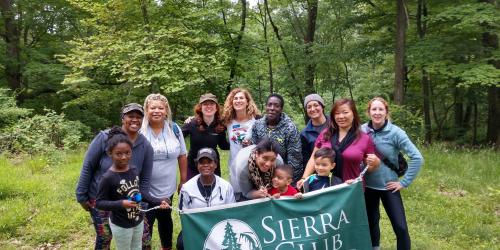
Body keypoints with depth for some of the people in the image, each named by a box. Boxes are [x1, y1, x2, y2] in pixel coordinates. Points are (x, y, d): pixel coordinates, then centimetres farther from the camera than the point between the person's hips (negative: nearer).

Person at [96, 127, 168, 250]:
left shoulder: (134, 170, -7)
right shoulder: (108, 178, -24)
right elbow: (99, 203, -18)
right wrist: (121, 204, -31)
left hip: (138, 220, 6)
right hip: (121, 225, -6)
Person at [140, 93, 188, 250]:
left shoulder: (174, 129, -3)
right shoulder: (139, 130, -11)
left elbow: (182, 156, 5)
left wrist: (184, 181, 6)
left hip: (167, 188, 3)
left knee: (165, 219, 22)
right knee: (145, 225, -1)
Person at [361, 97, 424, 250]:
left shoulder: (395, 132, -14)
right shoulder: (362, 131, -6)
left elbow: (417, 158, -14)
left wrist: (404, 182, -12)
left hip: (388, 187, -2)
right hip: (368, 186, 3)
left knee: (400, 227, -3)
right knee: (371, 222, 17)